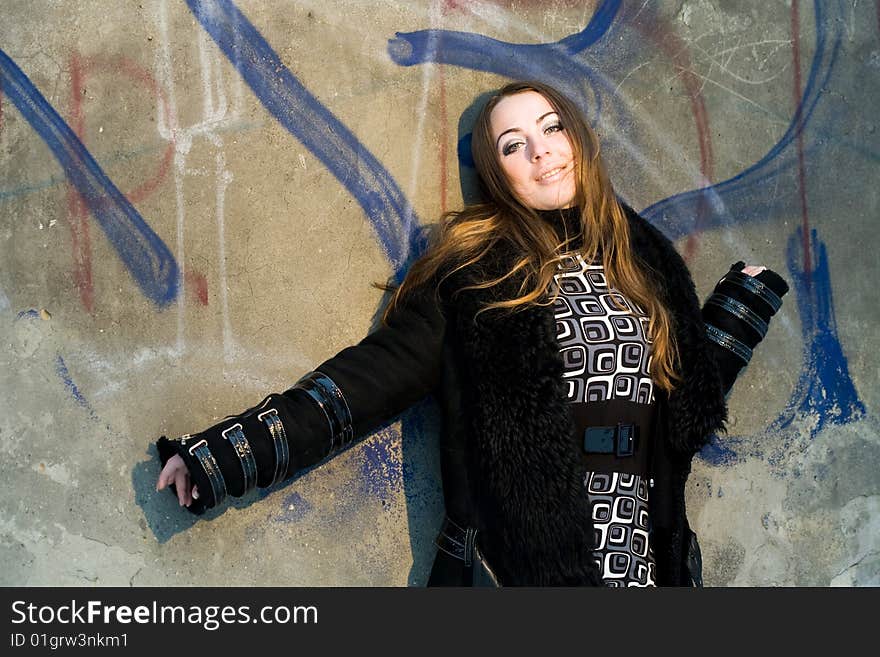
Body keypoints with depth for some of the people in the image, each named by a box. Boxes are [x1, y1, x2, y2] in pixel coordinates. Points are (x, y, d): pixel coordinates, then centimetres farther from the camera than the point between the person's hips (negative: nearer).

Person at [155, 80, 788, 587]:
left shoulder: (642, 256, 8)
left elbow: (689, 397, 12)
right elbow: (372, 377, -10)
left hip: (641, 561, 4)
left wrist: (749, 299, 12)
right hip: (515, 561, -4)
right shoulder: (475, 264, -5)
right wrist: (225, 453, -17)